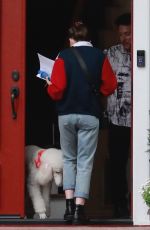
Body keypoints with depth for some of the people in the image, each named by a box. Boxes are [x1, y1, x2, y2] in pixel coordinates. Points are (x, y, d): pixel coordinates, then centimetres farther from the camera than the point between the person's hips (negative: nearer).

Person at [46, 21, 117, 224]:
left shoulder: (64, 57, -5)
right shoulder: (99, 57, -1)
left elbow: (57, 89, -12)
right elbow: (110, 86, 1)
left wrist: (50, 87, 10)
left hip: (66, 114, 0)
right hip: (90, 115, 0)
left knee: (69, 159, 17)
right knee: (85, 162, 3)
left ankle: (69, 203, 6)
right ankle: (79, 207, -6)